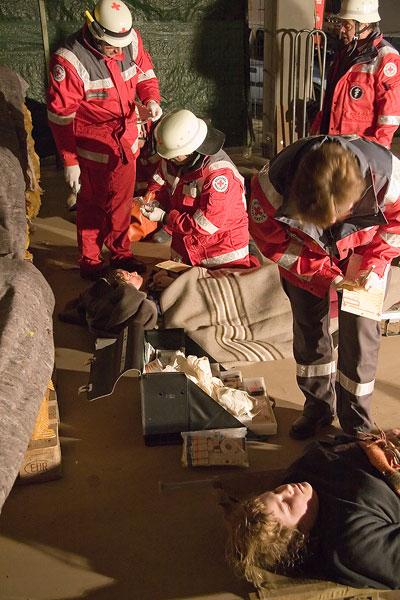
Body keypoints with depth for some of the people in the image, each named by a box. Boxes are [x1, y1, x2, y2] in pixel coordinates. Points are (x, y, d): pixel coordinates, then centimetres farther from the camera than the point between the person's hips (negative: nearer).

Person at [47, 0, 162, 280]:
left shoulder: (131, 40, -9)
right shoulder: (70, 60, -25)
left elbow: (145, 72, 10)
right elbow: (61, 116, -19)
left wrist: (151, 99, -12)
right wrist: (70, 161, -16)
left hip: (126, 142, 6)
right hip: (94, 149, -5)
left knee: (122, 202, 21)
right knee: (92, 206, 9)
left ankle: (121, 253, 42)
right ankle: (90, 262, 30)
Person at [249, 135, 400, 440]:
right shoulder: (273, 183, -38)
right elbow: (270, 240, -19)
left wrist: (374, 265, -24)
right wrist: (324, 274, -23)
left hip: (360, 253, 0)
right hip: (304, 256, 1)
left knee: (360, 332, -4)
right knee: (309, 328, 6)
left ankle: (357, 421, 14)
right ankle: (318, 406, 28)